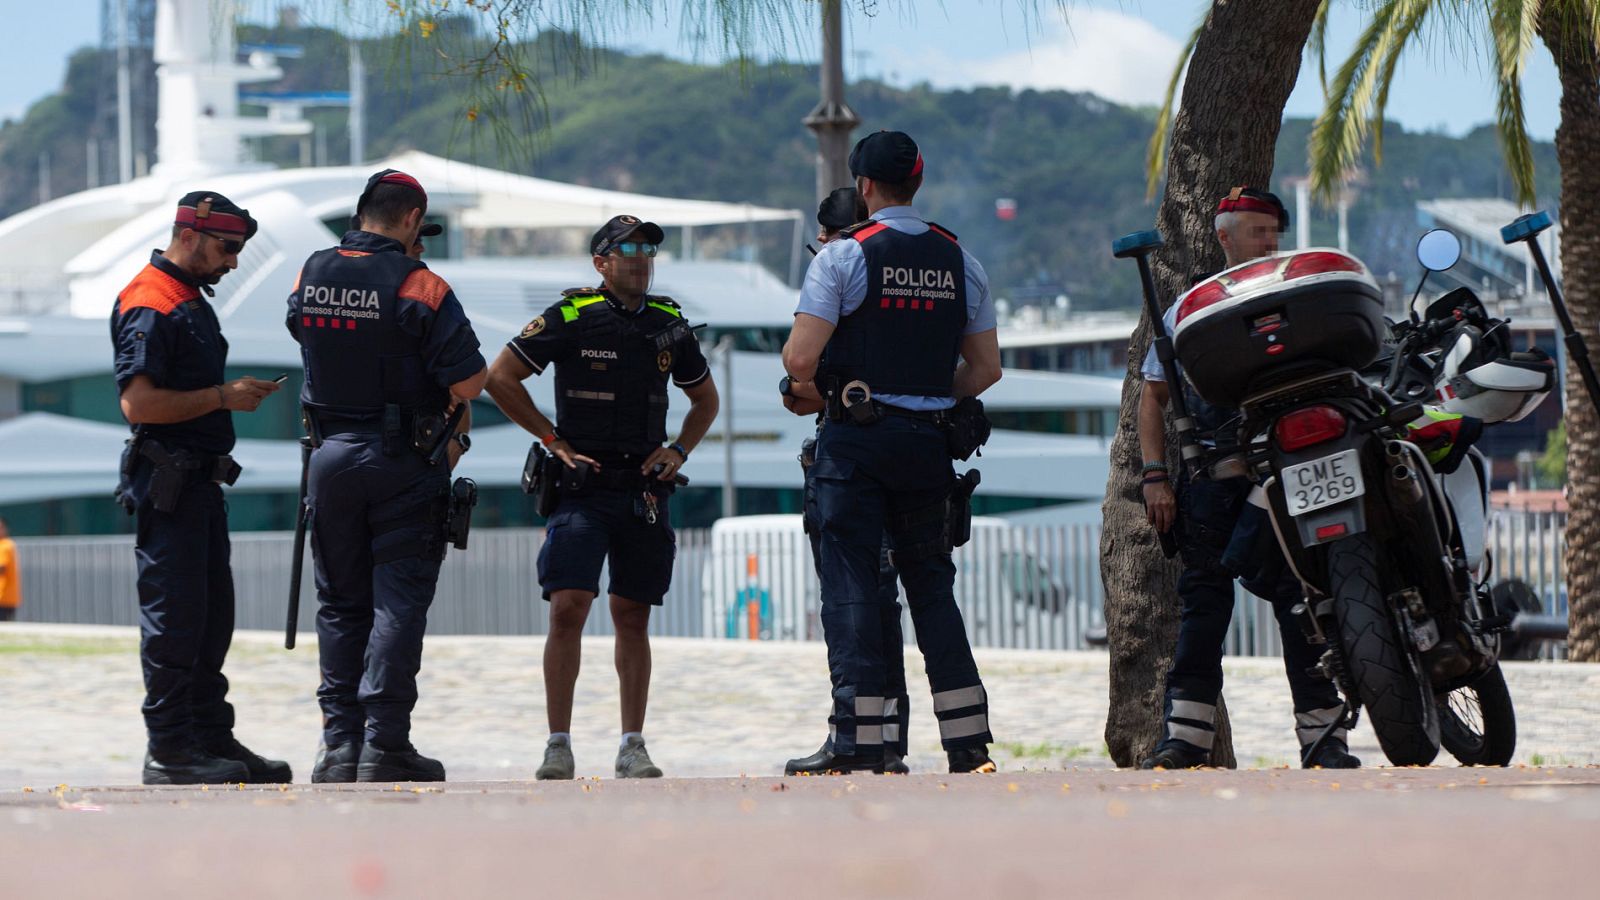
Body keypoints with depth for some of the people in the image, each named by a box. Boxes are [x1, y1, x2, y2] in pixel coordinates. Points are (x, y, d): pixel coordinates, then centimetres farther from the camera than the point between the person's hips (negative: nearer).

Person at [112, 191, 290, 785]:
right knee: (174, 614, -8)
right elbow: (138, 402, -22)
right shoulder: (150, 303, -14)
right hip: (166, 481, -10)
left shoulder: (191, 300, 18)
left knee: (211, 615, 12)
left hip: (200, 481, 10)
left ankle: (212, 740, 18)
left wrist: (236, 395, 13)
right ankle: (169, 752, -5)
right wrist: (223, 396, -19)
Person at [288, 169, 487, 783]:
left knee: (340, 602, 12)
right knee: (398, 600, -1)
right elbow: (470, 383, -15)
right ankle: (385, 745, -7)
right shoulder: (418, 287, -14)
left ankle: (339, 743, 9)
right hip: (404, 460, -4)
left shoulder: (310, 277, 2)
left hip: (331, 454, 5)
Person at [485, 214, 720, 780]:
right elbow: (499, 378, -2)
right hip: (582, 485, -4)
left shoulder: (669, 325, 9)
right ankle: (558, 746, -8)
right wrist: (553, 439, -4)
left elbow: (705, 399, 24)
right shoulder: (571, 318, -5)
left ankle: (632, 748, 12)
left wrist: (678, 451, 9)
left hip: (644, 493, 4)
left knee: (632, 619, 6)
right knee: (568, 608, -12)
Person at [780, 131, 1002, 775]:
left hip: (856, 439, -4)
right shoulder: (959, 261, 9)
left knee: (851, 586, -2)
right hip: (930, 440, 4)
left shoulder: (844, 255, -7)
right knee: (931, 583, 12)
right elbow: (986, 367, 10)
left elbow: (799, 358, -14)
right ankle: (969, 746, 7)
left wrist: (807, 392, 6)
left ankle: (860, 750, -8)